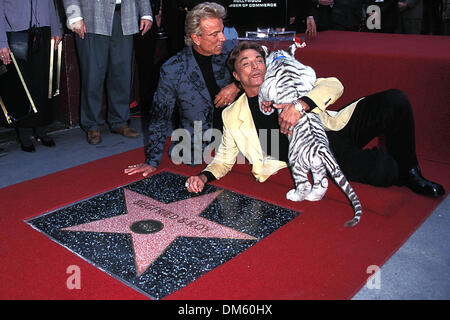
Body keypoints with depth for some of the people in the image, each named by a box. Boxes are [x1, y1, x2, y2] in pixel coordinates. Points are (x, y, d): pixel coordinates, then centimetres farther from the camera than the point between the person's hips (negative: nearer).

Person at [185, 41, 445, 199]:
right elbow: (224, 159, 11)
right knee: (383, 169, -31)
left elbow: (334, 85, -3)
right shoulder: (233, 116, 5)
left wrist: (301, 104, -23)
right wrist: (204, 177, -12)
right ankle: (401, 173, 8)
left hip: (335, 128, 4)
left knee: (395, 100, -18)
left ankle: (409, 170, 2)